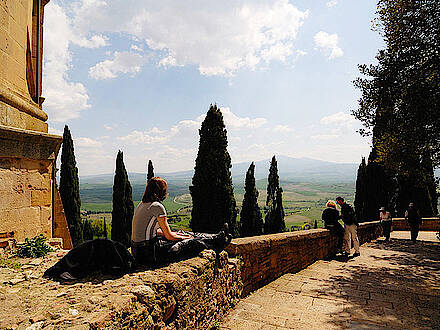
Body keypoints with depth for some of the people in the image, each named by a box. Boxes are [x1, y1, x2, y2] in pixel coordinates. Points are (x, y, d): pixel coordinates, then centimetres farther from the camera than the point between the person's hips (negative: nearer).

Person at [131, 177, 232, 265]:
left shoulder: (142, 204, 8)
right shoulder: (157, 206, -20)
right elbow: (169, 236, -15)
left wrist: (175, 233, 17)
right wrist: (185, 238, 5)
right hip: (149, 254, -9)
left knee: (182, 233, 17)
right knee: (193, 243, 1)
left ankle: (217, 237, 29)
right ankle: (219, 241, 25)